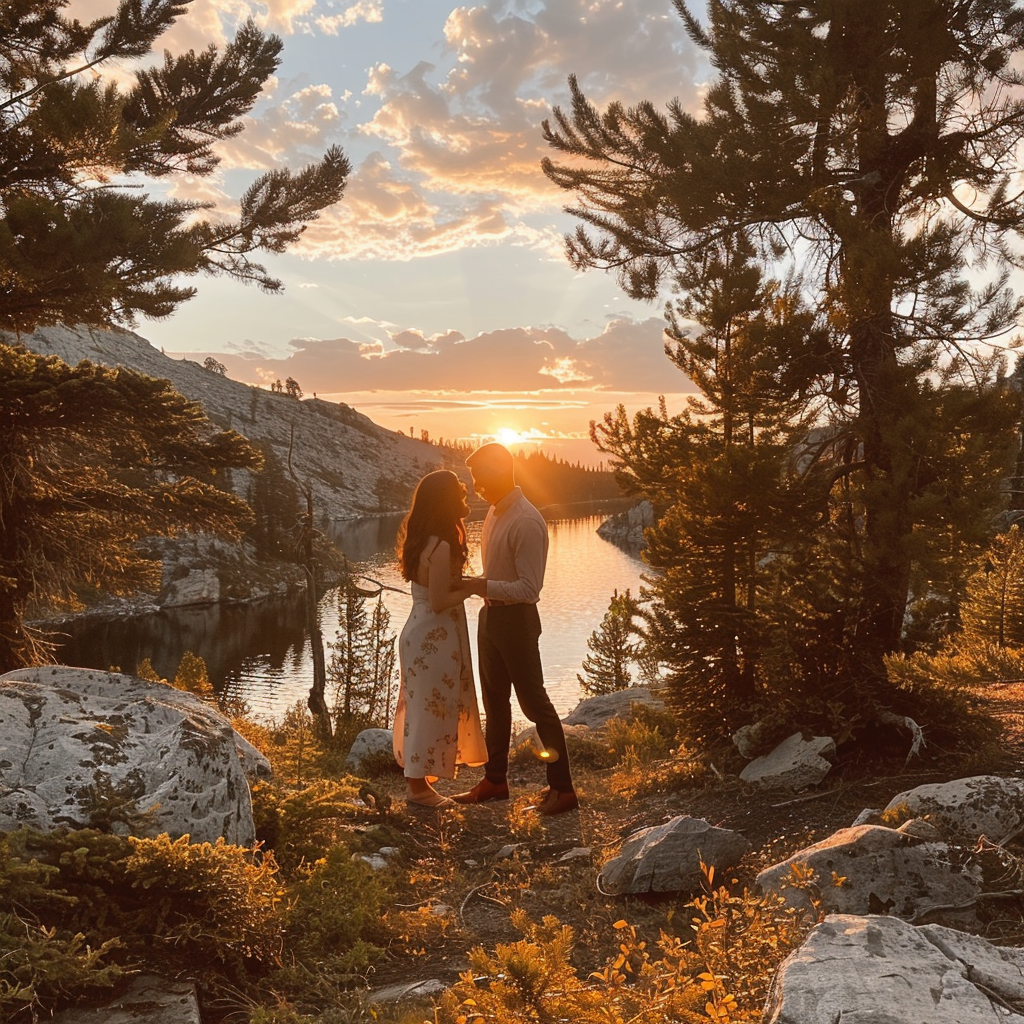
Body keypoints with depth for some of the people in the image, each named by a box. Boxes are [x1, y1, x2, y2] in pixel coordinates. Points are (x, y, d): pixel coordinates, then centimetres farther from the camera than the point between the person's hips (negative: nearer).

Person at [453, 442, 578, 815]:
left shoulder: (526, 522, -22)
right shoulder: (495, 512, 6)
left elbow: (529, 588, -25)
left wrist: (483, 587, -28)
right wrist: (479, 584, 2)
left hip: (516, 619, -9)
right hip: (491, 614, 9)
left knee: (534, 701, 0)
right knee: (494, 700, 18)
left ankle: (562, 788, 12)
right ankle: (494, 780, 32)